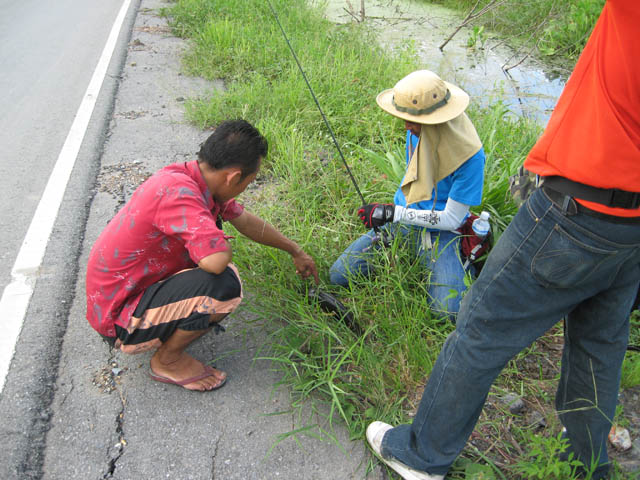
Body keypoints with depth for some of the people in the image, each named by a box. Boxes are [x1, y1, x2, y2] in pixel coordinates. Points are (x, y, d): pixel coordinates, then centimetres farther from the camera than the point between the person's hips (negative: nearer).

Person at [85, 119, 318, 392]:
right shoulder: (177, 191, -30)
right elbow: (216, 261, -40)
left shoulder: (196, 180, -1)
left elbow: (246, 222, 14)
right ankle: (167, 360, -1)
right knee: (225, 283, -28)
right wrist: (224, 244, -13)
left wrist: (295, 251, 25)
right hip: (120, 320, -9)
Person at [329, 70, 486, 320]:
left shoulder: (470, 155, -24)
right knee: (338, 275, -5)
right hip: (401, 220, 5)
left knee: (448, 312, -22)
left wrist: (392, 213, -24)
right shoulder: (417, 131, -4)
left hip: (439, 233, -5)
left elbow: (451, 219, -20)